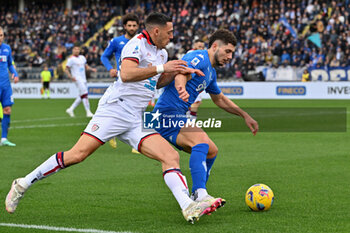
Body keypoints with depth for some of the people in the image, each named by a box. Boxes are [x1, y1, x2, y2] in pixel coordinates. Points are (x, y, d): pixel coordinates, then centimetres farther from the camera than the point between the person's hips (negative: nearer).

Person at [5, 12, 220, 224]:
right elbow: (126, 74, -23)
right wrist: (161, 67, -18)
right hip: (116, 109, -8)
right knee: (78, 154, -16)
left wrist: (176, 72, 18)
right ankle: (23, 184, -4)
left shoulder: (162, 53, 20)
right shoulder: (137, 44, -7)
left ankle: (189, 208, -21)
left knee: (171, 157, -10)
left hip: (138, 120, 8)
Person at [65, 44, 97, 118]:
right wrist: (71, 77, -22)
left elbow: (86, 66, 27)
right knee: (84, 95, -14)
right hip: (77, 79, -8)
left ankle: (71, 109, 19)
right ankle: (88, 112, -11)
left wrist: (92, 69, 8)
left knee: (81, 96, 9)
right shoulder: (71, 59, -7)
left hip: (83, 79, 8)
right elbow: (66, 69, -7)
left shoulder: (82, 57, 15)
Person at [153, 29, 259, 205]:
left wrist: (245, 116, 30)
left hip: (179, 117, 11)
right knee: (201, 141, -32)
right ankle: (200, 194, -43)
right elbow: (181, 74, -34)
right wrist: (181, 88, -57)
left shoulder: (211, 72, 19)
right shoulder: (199, 58, -12)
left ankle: (196, 196, 22)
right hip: (167, 114, -11)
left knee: (211, 151, 16)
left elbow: (220, 99, 35)